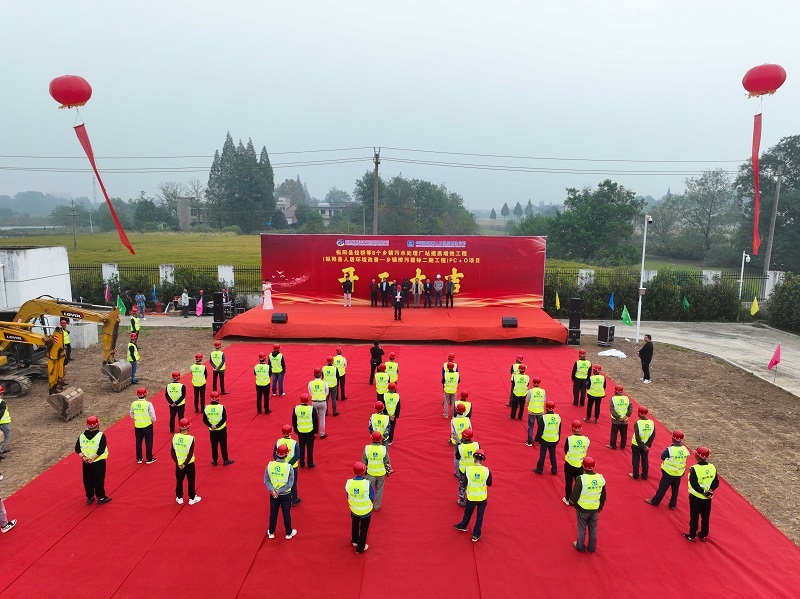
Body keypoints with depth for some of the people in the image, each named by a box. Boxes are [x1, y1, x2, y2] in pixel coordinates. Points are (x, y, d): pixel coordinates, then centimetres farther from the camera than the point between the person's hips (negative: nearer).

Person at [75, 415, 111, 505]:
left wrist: (83, 457, -6)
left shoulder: (82, 435, 0)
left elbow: (77, 449, -3)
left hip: (86, 463, 4)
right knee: (99, 480, 7)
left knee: (87, 481, 15)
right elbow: (101, 450, -22)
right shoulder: (101, 436, -15)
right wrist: (93, 458, -15)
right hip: (99, 462, -4)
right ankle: (101, 497, 15)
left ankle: (90, 498, 25)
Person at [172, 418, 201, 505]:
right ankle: (192, 498, 23)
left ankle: (179, 498, 31)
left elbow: (172, 452, -7)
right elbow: (190, 454, -20)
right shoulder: (190, 438, -21)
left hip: (179, 464, 3)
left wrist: (178, 463, -5)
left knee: (179, 481, 19)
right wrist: (185, 464, -10)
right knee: (191, 481, 13)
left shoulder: (175, 437, -10)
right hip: (189, 464, -3)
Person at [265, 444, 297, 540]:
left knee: (273, 513, 20)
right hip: (286, 495, -2)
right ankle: (288, 533, 30)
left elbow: (266, 480, -11)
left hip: (273, 494, 2)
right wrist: (279, 491, -14)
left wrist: (272, 491, -13)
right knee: (286, 514, 15)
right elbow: (290, 483, -19)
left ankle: (271, 532, 35)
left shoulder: (270, 465, -15)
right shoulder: (289, 467, -22)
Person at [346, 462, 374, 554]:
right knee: (363, 529, 20)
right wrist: (373, 490, -1)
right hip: (366, 511, -3)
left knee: (355, 525, 31)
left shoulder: (349, 483, -23)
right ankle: (360, 548, 35)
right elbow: (372, 498, -18)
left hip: (354, 510, 3)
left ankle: (355, 541, 54)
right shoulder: (367, 484, -30)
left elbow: (348, 496, -6)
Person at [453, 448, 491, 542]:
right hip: (482, 497, 0)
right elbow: (489, 484, -5)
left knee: (468, 513, 26)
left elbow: (465, 482, -8)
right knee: (480, 516, 19)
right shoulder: (486, 470, -18)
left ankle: (463, 526, 50)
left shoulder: (468, 469, -19)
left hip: (471, 497, 0)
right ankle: (476, 535, 30)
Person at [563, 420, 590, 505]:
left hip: (569, 464, -2)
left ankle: (568, 499, 26)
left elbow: (566, 451, -7)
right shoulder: (586, 439, -12)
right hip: (580, 464, 2)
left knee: (569, 482, 14)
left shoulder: (569, 439, -20)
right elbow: (585, 451, 1)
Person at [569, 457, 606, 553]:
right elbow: (603, 495, 2)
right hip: (595, 509, 3)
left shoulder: (581, 479, -26)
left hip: (582, 509, -3)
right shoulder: (601, 478, -12)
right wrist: (601, 505, 19)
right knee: (593, 529, 21)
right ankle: (592, 548, 37)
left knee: (582, 529, 16)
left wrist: (572, 501, 2)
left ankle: (580, 547, 34)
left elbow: (575, 495, -19)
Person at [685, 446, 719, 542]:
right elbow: (716, 482, -5)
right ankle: (703, 535, 34)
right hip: (707, 498, 5)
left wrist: (704, 492, -16)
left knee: (694, 517, 12)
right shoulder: (712, 467, -8)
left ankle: (692, 536, 23)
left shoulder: (694, 469, -25)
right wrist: (710, 491, -12)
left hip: (696, 497, -5)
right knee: (705, 517, 20)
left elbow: (694, 484, -25)